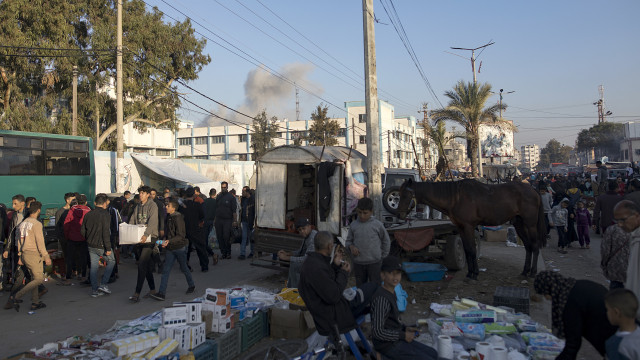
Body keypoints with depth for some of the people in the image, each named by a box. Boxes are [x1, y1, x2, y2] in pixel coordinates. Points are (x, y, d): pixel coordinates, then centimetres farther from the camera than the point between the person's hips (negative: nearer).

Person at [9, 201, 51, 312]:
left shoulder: (22, 223, 12)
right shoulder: (37, 224, -15)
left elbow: (19, 240, 16)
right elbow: (40, 242, -18)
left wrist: (20, 256, 23)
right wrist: (46, 256, -14)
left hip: (25, 253, 9)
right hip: (34, 254, -9)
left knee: (34, 278, 15)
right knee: (39, 279, -4)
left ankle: (35, 302, 18)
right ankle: (17, 297, -8)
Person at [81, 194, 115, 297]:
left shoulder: (88, 214, 6)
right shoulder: (105, 214, -15)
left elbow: (82, 231, 11)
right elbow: (106, 232, -20)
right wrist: (108, 248, -16)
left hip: (91, 246, 6)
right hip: (101, 246, -6)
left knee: (93, 266, 10)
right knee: (111, 261, 13)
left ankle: (94, 290, 15)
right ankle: (103, 284, 6)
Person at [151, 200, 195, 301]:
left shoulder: (178, 218, -18)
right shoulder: (169, 217, 6)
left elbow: (181, 236, -23)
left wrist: (169, 241, -32)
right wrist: (165, 241, 12)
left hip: (180, 248, -7)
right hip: (170, 248, 7)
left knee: (184, 268, 11)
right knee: (165, 270, 0)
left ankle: (191, 286, 33)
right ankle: (161, 293, -1)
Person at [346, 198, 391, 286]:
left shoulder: (377, 225, -8)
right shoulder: (354, 225, 0)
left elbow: (386, 241, 4)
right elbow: (348, 241, 11)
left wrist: (382, 256, 4)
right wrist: (351, 246, -10)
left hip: (374, 262, -3)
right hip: (358, 263, 3)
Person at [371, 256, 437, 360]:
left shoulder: (391, 293, 5)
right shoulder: (381, 299, -26)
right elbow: (377, 332, -28)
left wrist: (405, 328, 5)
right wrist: (404, 336, -17)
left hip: (396, 340, 9)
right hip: (388, 346, -9)